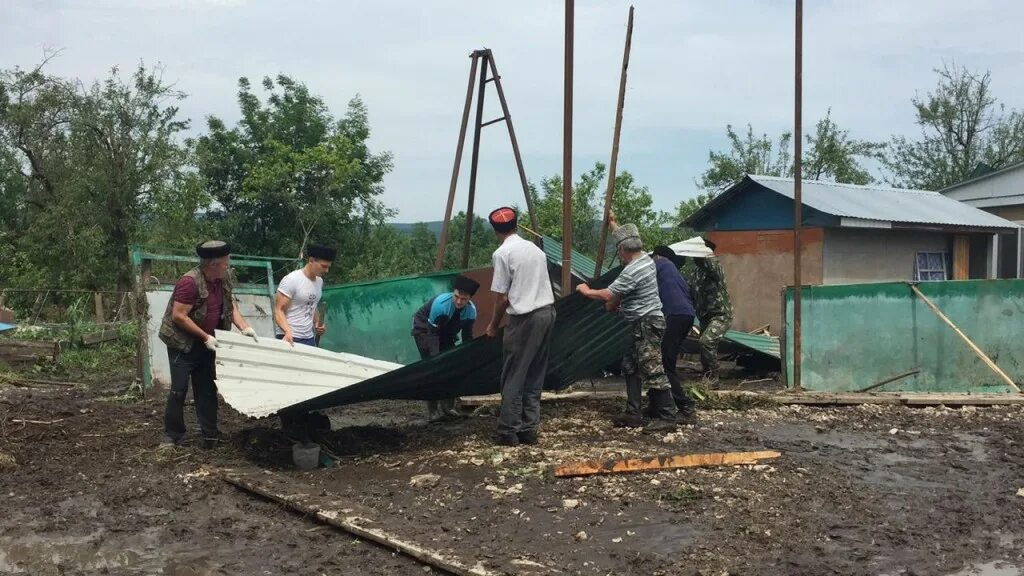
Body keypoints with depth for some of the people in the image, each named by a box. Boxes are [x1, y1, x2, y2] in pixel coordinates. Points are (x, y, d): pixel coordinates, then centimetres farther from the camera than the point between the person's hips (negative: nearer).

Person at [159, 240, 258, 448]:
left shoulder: (224, 279, -2)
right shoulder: (190, 282, -25)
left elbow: (231, 306, 9)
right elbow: (178, 316, -25)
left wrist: (245, 328, -7)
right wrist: (205, 337, -22)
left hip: (205, 343, 7)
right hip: (182, 343, -7)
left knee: (207, 389, 9)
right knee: (179, 389, -2)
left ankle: (210, 434, 15)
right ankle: (172, 435, 10)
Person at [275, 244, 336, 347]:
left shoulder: (319, 281, 10)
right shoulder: (291, 280, -11)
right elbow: (279, 310, -12)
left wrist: (318, 323, 6)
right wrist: (288, 331, -28)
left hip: (309, 338, 6)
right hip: (290, 339, -6)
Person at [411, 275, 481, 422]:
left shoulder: (471, 310, -21)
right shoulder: (440, 303, -37)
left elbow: (467, 336, -8)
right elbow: (432, 333, -31)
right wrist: (435, 358, -34)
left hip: (446, 332, 6)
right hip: (424, 329, -6)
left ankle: (448, 407, 10)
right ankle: (433, 411, -14)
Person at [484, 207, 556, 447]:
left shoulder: (502, 253, -7)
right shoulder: (535, 249, 14)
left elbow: (502, 297, -8)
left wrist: (493, 325, 6)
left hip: (525, 318, -7)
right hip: (547, 312, 7)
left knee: (513, 378, 1)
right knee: (534, 377, 13)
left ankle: (509, 431, 2)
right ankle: (529, 429, 15)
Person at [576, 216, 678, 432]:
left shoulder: (632, 272, -21)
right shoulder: (646, 259, 9)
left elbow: (607, 295, -16)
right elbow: (629, 238, 30)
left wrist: (586, 291, 0)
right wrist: (613, 225, 39)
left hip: (647, 325, -11)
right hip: (643, 325, 11)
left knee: (652, 371, -8)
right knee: (631, 367, 15)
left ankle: (667, 416, -4)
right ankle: (633, 413, 17)